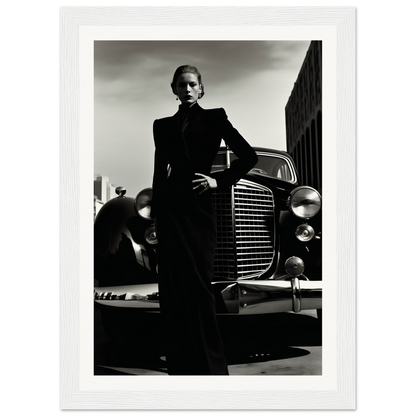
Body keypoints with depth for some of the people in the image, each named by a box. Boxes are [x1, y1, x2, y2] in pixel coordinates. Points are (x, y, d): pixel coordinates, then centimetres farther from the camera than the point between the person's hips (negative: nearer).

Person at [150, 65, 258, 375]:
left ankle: (210, 366, -5)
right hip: (169, 209, 3)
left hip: (198, 207, -2)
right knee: (174, 287, -3)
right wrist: (155, 214, 9)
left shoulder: (214, 118, 11)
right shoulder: (162, 126, 18)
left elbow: (248, 157, 7)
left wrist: (219, 181, -2)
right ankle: (181, 367, 0)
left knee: (198, 283, -8)